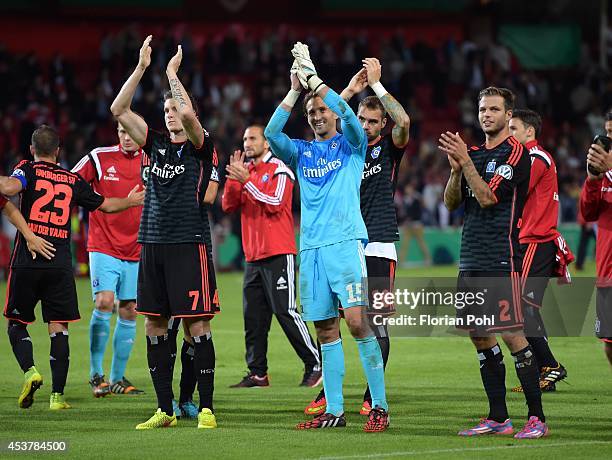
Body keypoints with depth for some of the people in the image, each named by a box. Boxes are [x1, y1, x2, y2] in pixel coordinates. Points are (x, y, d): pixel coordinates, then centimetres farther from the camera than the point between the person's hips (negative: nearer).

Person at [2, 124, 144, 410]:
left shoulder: (28, 169, 1)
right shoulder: (73, 180, 11)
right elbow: (107, 205, 24)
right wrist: (131, 201, 41)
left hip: (27, 260, -2)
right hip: (60, 263, 2)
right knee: (59, 328, 3)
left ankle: (29, 370, -13)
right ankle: (57, 395, -1)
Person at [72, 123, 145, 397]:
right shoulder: (99, 158, -5)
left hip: (135, 251, 3)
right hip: (104, 248, -3)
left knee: (128, 312, 5)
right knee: (104, 303, -17)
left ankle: (118, 378, 14)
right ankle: (96, 374, -8)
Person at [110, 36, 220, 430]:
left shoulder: (200, 147, -1)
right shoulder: (157, 144, 14)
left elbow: (189, 115, -21)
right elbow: (119, 110, 7)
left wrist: (172, 72, -11)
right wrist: (141, 67, 0)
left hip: (189, 244, -6)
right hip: (152, 242, 6)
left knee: (197, 324, -5)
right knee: (154, 326, 5)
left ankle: (206, 408, -1)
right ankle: (165, 410, 11)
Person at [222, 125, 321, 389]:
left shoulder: (278, 170, -4)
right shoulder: (245, 170, 16)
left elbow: (275, 203, -16)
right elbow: (228, 205, 10)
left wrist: (246, 181, -17)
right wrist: (233, 177, -4)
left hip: (278, 254, -7)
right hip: (253, 256, 7)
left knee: (285, 312, -11)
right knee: (253, 317, 4)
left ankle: (315, 365, -4)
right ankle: (257, 374, 8)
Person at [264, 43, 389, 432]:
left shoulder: (351, 144, 8)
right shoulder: (301, 151, 17)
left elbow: (347, 114, -12)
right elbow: (271, 134, 0)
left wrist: (313, 77, -11)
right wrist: (295, 90, -5)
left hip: (346, 243, -5)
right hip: (311, 249, 5)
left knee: (357, 321, -15)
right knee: (326, 330, 4)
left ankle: (380, 406, -12)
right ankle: (334, 411, 7)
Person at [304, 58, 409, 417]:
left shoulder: (389, 147, 4)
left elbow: (403, 122, -16)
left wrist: (376, 84, -15)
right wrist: (350, 91, -7)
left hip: (378, 246, -3)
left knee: (376, 321, -2)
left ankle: (373, 397, 4)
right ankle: (327, 392, 5)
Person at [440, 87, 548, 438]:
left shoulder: (515, 153, -6)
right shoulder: (475, 154, 17)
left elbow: (488, 198, -14)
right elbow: (451, 202, 13)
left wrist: (466, 162, -15)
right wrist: (456, 168, -2)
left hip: (502, 260, -8)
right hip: (472, 260, 8)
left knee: (512, 336, -11)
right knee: (479, 336, 7)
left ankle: (537, 418, -7)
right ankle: (498, 418, 13)